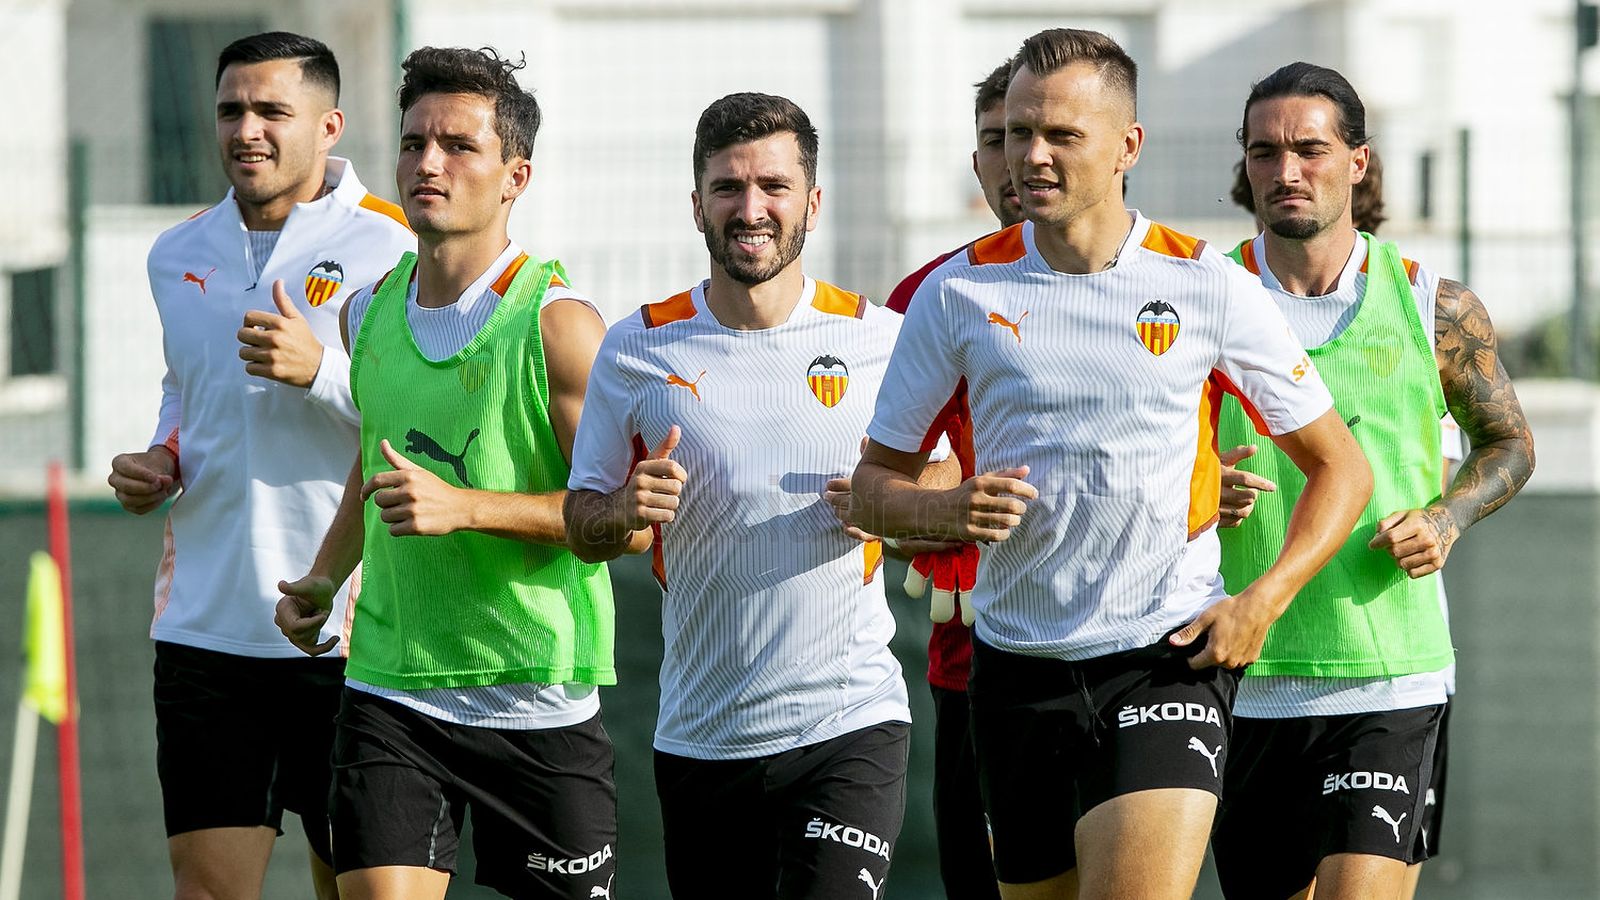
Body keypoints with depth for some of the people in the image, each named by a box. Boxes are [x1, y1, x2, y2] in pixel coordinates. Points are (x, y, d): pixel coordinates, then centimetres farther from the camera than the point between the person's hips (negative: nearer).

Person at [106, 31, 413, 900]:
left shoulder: (393, 249, -5)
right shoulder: (178, 256, 12)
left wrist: (321, 371, -21)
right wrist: (160, 464, 9)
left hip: (347, 628, -4)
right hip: (206, 624, 4)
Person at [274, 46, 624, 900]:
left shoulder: (557, 324, -11)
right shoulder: (369, 311, 8)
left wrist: (461, 507, -23)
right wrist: (324, 578, 13)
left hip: (538, 699, -4)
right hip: (389, 691, 4)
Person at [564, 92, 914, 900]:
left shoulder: (880, 340, -1)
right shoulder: (637, 349, 2)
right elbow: (581, 524, 9)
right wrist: (626, 509, -14)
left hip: (848, 721, -2)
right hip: (697, 736, 2)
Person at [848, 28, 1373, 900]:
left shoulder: (1208, 287, -2)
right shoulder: (958, 291, 2)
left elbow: (1340, 466, 5)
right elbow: (873, 486, 8)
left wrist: (1262, 599, -9)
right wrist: (949, 510, -15)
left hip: (1165, 659, -3)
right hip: (1015, 661, 3)